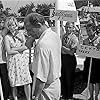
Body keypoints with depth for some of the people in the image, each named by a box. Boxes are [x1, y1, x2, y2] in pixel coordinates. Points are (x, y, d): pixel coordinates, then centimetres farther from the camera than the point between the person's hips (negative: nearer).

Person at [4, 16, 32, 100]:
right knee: (14, 83, 2)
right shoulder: (7, 37, 1)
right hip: (12, 61, -2)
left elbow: (25, 47, -1)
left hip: (23, 60, 2)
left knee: (27, 81, -1)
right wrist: (20, 49, -6)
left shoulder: (21, 35, 9)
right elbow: (9, 51, -7)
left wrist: (14, 49, -9)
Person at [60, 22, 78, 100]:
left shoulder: (74, 38, -12)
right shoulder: (63, 36, 7)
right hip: (62, 57, 6)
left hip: (70, 59, -6)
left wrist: (63, 47, -16)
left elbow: (71, 52, -18)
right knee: (62, 78, 15)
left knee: (69, 79, 6)